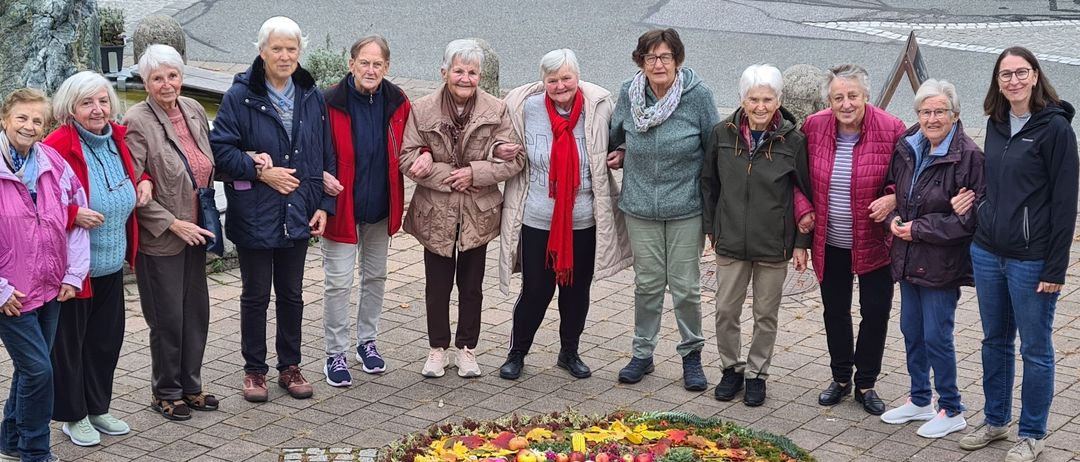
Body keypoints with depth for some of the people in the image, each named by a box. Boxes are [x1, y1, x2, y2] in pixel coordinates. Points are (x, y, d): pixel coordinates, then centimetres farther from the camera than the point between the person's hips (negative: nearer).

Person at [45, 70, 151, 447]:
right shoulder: (59, 144, -17)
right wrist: (72, 214, -27)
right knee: (69, 342, 7)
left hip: (112, 265, 7)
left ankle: (97, 408, 34)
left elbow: (134, 170, 26)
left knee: (107, 339, 17)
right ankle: (73, 416, 22)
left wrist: (144, 181, 6)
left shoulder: (118, 138, 5)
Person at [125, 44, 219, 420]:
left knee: (196, 311, 14)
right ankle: (165, 393, 21)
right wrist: (172, 224, -18)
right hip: (159, 238, -6)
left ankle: (190, 386, 29)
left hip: (194, 231, 6)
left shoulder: (194, 110, 4)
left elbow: (209, 164, 18)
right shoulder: (137, 122, -16)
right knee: (167, 318, 4)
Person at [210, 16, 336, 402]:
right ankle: (254, 370, 21)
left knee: (291, 294, 14)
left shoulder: (312, 98, 4)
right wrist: (260, 172, -18)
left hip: (297, 215, 4)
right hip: (254, 215, -4)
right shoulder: (241, 96, -9)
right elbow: (220, 150, -11)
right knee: (256, 295, 8)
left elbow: (326, 157, 8)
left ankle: (290, 366, 27)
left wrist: (325, 205, 2)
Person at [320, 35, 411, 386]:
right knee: (339, 282, -2)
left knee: (375, 277, 18)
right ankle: (335, 354, 11)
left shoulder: (397, 103, -3)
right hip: (342, 208, -5)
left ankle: (367, 342, 35)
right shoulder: (331, 103, -16)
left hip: (380, 209, 5)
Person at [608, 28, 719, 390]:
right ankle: (642, 354, 25)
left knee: (685, 287, 3)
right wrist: (618, 154, -2)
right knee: (647, 285, 11)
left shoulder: (698, 95, -12)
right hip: (640, 207, 2)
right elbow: (616, 136, 18)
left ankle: (691, 354, 21)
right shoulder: (629, 93, -4)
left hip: (686, 208, -2)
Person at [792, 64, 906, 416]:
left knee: (876, 313, 7)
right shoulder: (814, 127, -7)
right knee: (835, 311, 15)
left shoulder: (891, 130, -16)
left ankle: (865, 384, 25)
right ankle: (841, 378, 33)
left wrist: (894, 199, -23)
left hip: (874, 243, -3)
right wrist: (803, 209, -5)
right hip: (830, 244, 3)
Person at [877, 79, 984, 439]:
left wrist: (919, 229, -17)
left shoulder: (969, 157, -16)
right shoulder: (907, 148, 4)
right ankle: (920, 401, 33)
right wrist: (894, 218, -5)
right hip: (908, 257, 7)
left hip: (942, 263, -7)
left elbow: (971, 217, -17)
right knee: (911, 330, 16)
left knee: (937, 336, 0)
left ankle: (951, 411, 17)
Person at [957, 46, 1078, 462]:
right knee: (995, 341, 17)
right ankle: (995, 421, 31)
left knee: (1035, 349, 6)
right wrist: (977, 205, 1)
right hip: (987, 253, 6)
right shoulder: (996, 124, 8)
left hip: (1031, 260, -6)